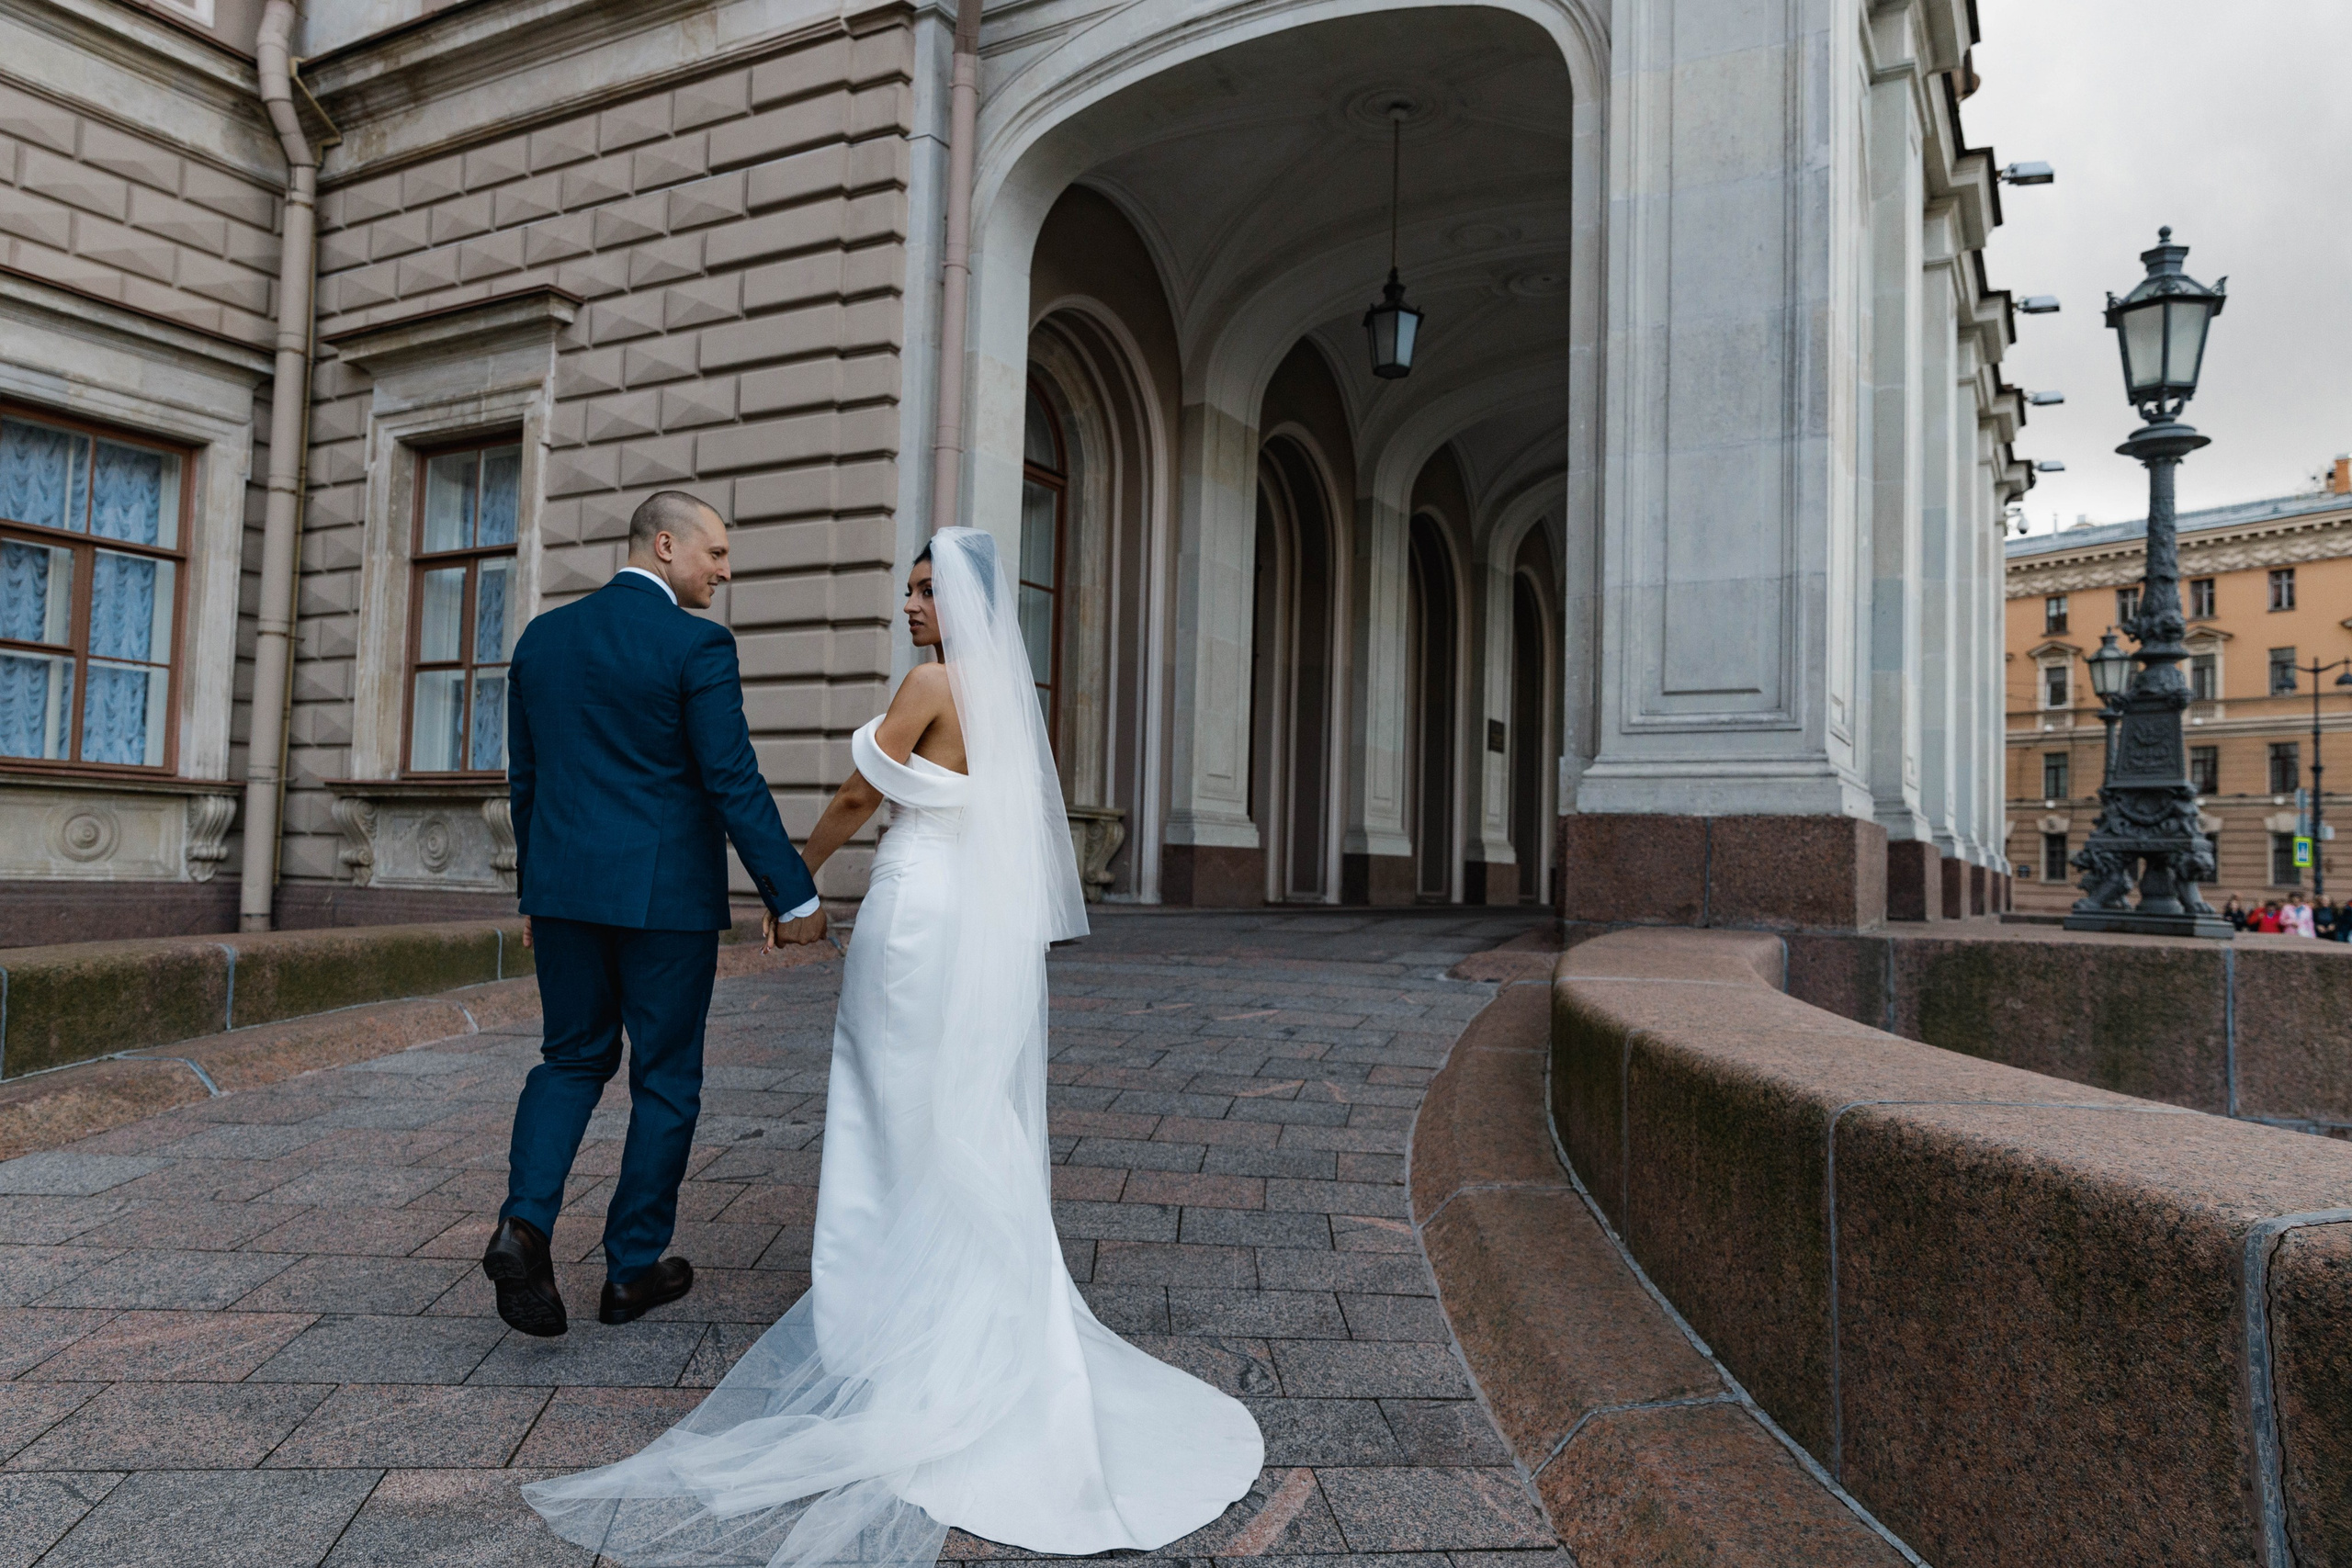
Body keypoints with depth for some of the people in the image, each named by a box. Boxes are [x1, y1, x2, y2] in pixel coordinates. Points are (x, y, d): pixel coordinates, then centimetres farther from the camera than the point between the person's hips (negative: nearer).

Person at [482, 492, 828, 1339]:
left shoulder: (543, 636, 8)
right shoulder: (696, 644, -11)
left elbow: (524, 778, 13)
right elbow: (733, 783, -15)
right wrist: (792, 895, -9)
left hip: (565, 888, 6)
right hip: (666, 895, -5)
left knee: (573, 1059, 19)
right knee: (665, 1078, 9)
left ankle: (524, 1222, -2)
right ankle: (633, 1268, 19)